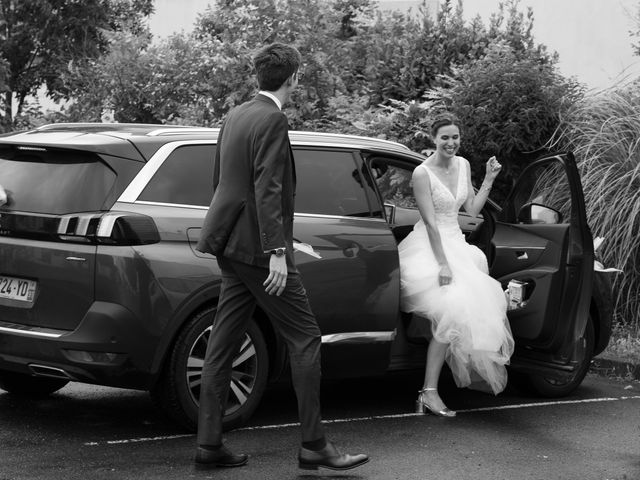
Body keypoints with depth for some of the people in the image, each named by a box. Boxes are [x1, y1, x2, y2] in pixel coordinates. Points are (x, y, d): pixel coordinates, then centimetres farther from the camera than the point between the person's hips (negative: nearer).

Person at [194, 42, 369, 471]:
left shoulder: (235, 116, 14)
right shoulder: (272, 120, -14)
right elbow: (267, 190, -21)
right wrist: (276, 251, -22)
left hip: (232, 248, 10)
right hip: (257, 246, -10)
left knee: (224, 344, 9)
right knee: (305, 340, -3)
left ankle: (210, 444, 10)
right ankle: (315, 445, 0)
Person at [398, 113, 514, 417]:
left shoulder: (463, 166, 8)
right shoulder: (423, 173, -14)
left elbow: (472, 210, 12)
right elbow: (430, 221, -20)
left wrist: (489, 181, 2)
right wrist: (442, 263, -25)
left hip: (456, 244, 8)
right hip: (429, 247, -8)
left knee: (469, 310, -1)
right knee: (450, 314, -22)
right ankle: (429, 393, -22)